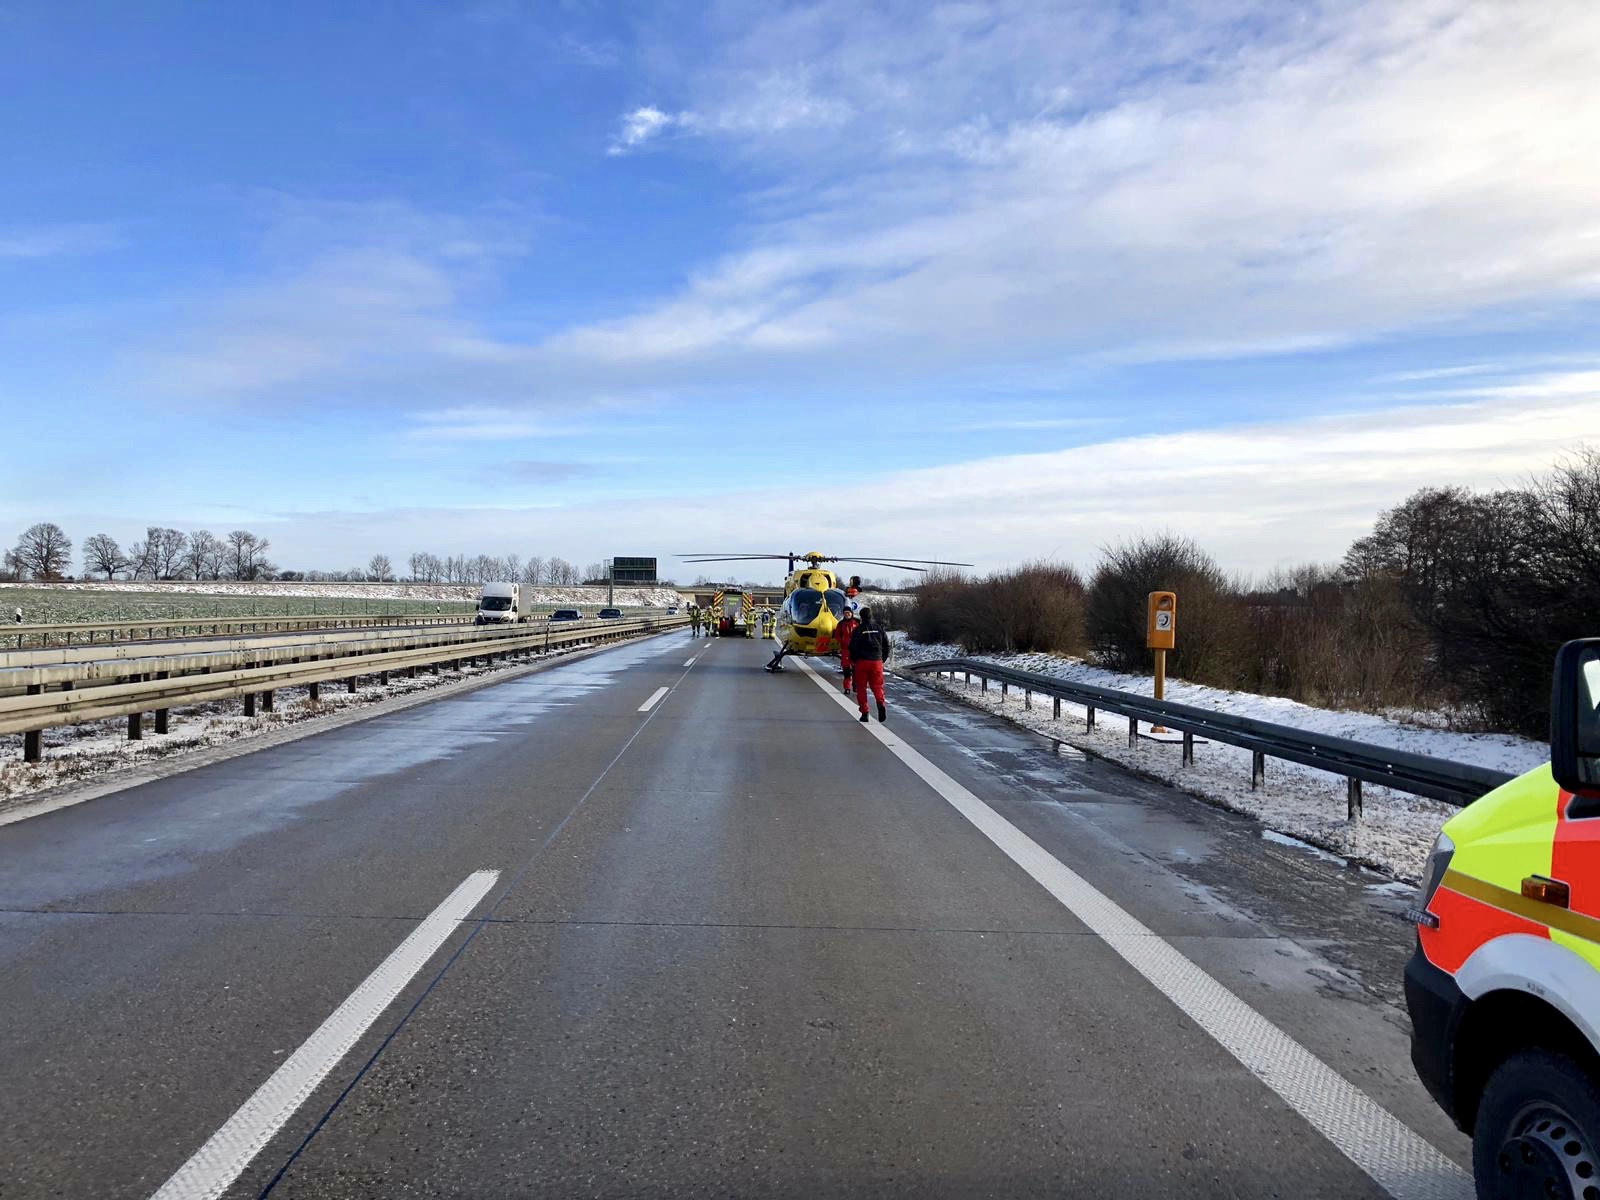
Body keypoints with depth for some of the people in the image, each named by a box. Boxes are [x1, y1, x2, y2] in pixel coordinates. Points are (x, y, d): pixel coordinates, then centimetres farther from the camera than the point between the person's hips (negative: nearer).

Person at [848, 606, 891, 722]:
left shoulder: (858, 630, -4)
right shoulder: (879, 629, 8)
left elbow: (852, 647, -7)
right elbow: (886, 645, 9)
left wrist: (854, 660, 7)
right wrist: (883, 659, 18)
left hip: (862, 662, -3)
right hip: (877, 661, 3)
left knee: (861, 688, 6)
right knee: (877, 686, 9)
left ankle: (864, 713, 2)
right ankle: (881, 704, -20)